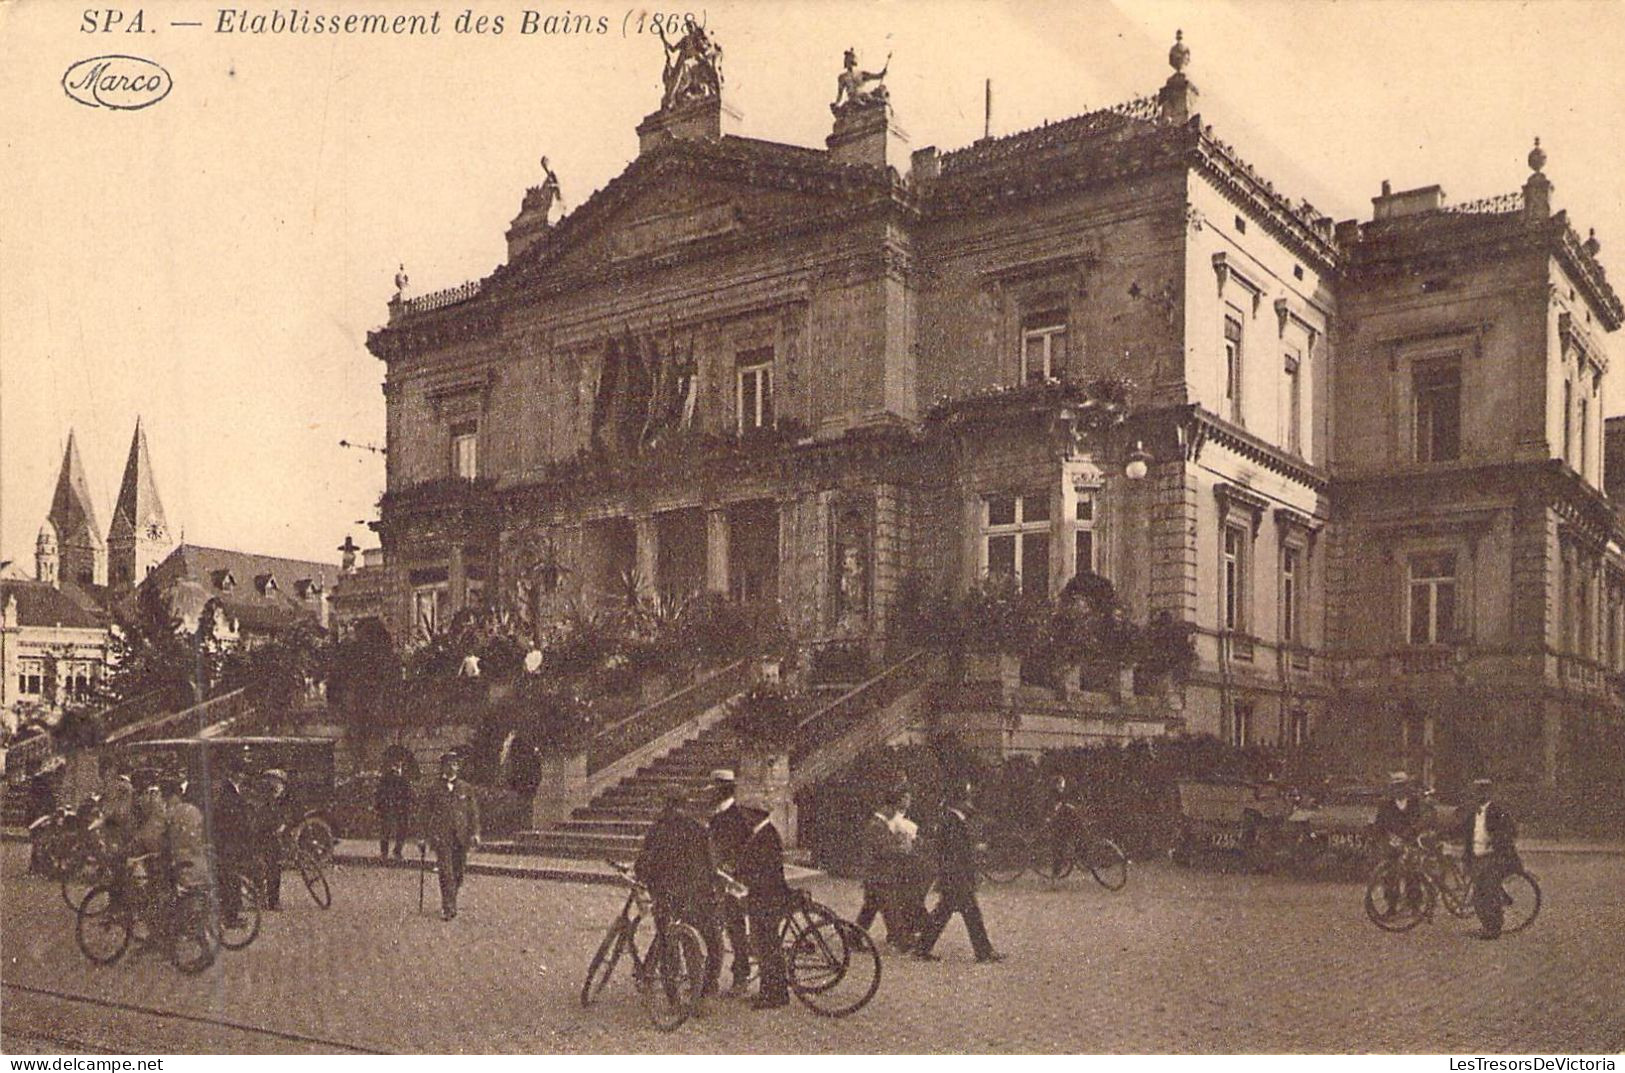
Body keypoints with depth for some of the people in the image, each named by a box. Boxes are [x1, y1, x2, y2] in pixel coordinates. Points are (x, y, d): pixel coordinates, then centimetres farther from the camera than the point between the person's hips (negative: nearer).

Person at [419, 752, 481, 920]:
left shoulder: (466, 788, 8)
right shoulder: (434, 789, 5)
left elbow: (473, 812, 9)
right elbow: (426, 813, 7)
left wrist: (474, 833, 1)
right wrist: (424, 835, 3)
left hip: (461, 836, 2)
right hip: (441, 835, -2)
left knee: (458, 873, 7)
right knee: (445, 873, -10)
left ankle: (452, 903, 25)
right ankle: (447, 909, -9)